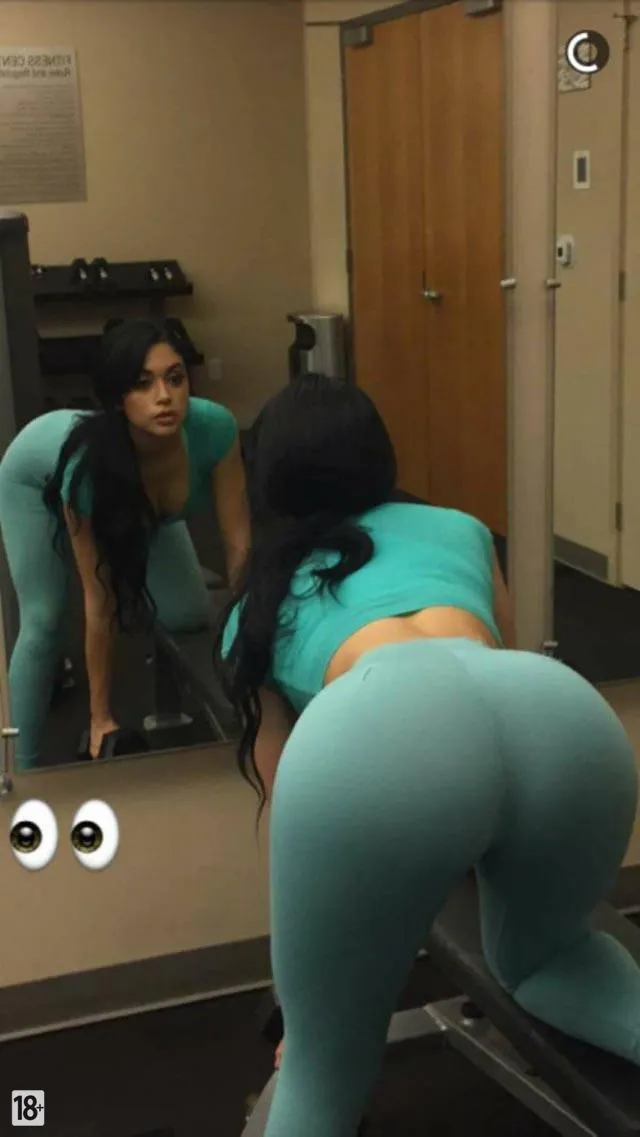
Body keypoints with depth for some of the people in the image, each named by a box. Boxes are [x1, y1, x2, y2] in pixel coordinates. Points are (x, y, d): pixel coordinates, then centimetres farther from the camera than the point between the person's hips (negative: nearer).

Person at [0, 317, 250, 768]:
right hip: (38, 474, -3)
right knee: (44, 624, -12)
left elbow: (239, 544, -29)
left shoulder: (214, 429, -40)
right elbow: (100, 604, -35)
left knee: (190, 615, -6)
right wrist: (102, 718, -27)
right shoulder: (88, 463, -44)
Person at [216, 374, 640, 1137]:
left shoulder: (255, 611, 35)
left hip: (372, 730, -3)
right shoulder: (458, 527, 40)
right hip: (565, 713, 3)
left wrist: (304, 973, 54)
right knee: (537, 957, 34)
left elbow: (286, 802, 41)